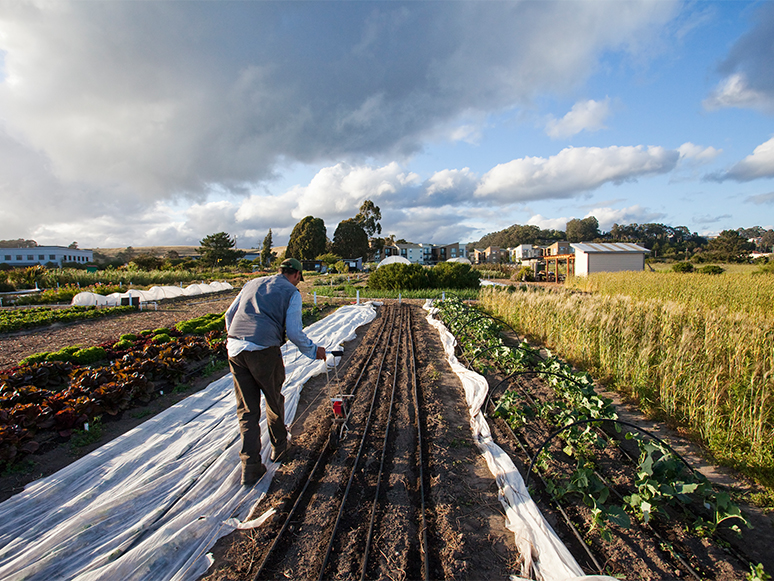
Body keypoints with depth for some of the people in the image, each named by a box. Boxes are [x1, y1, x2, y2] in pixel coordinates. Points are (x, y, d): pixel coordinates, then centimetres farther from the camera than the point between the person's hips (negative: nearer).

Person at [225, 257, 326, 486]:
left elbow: (229, 315, 21)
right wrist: (313, 350, 9)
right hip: (264, 351, -4)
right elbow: (294, 331, -5)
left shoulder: (252, 284, 20)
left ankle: (250, 466, 12)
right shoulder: (291, 292, 3)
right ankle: (279, 448, 38)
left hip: (235, 350, 5)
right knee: (274, 401, 19)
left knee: (246, 409, 12)